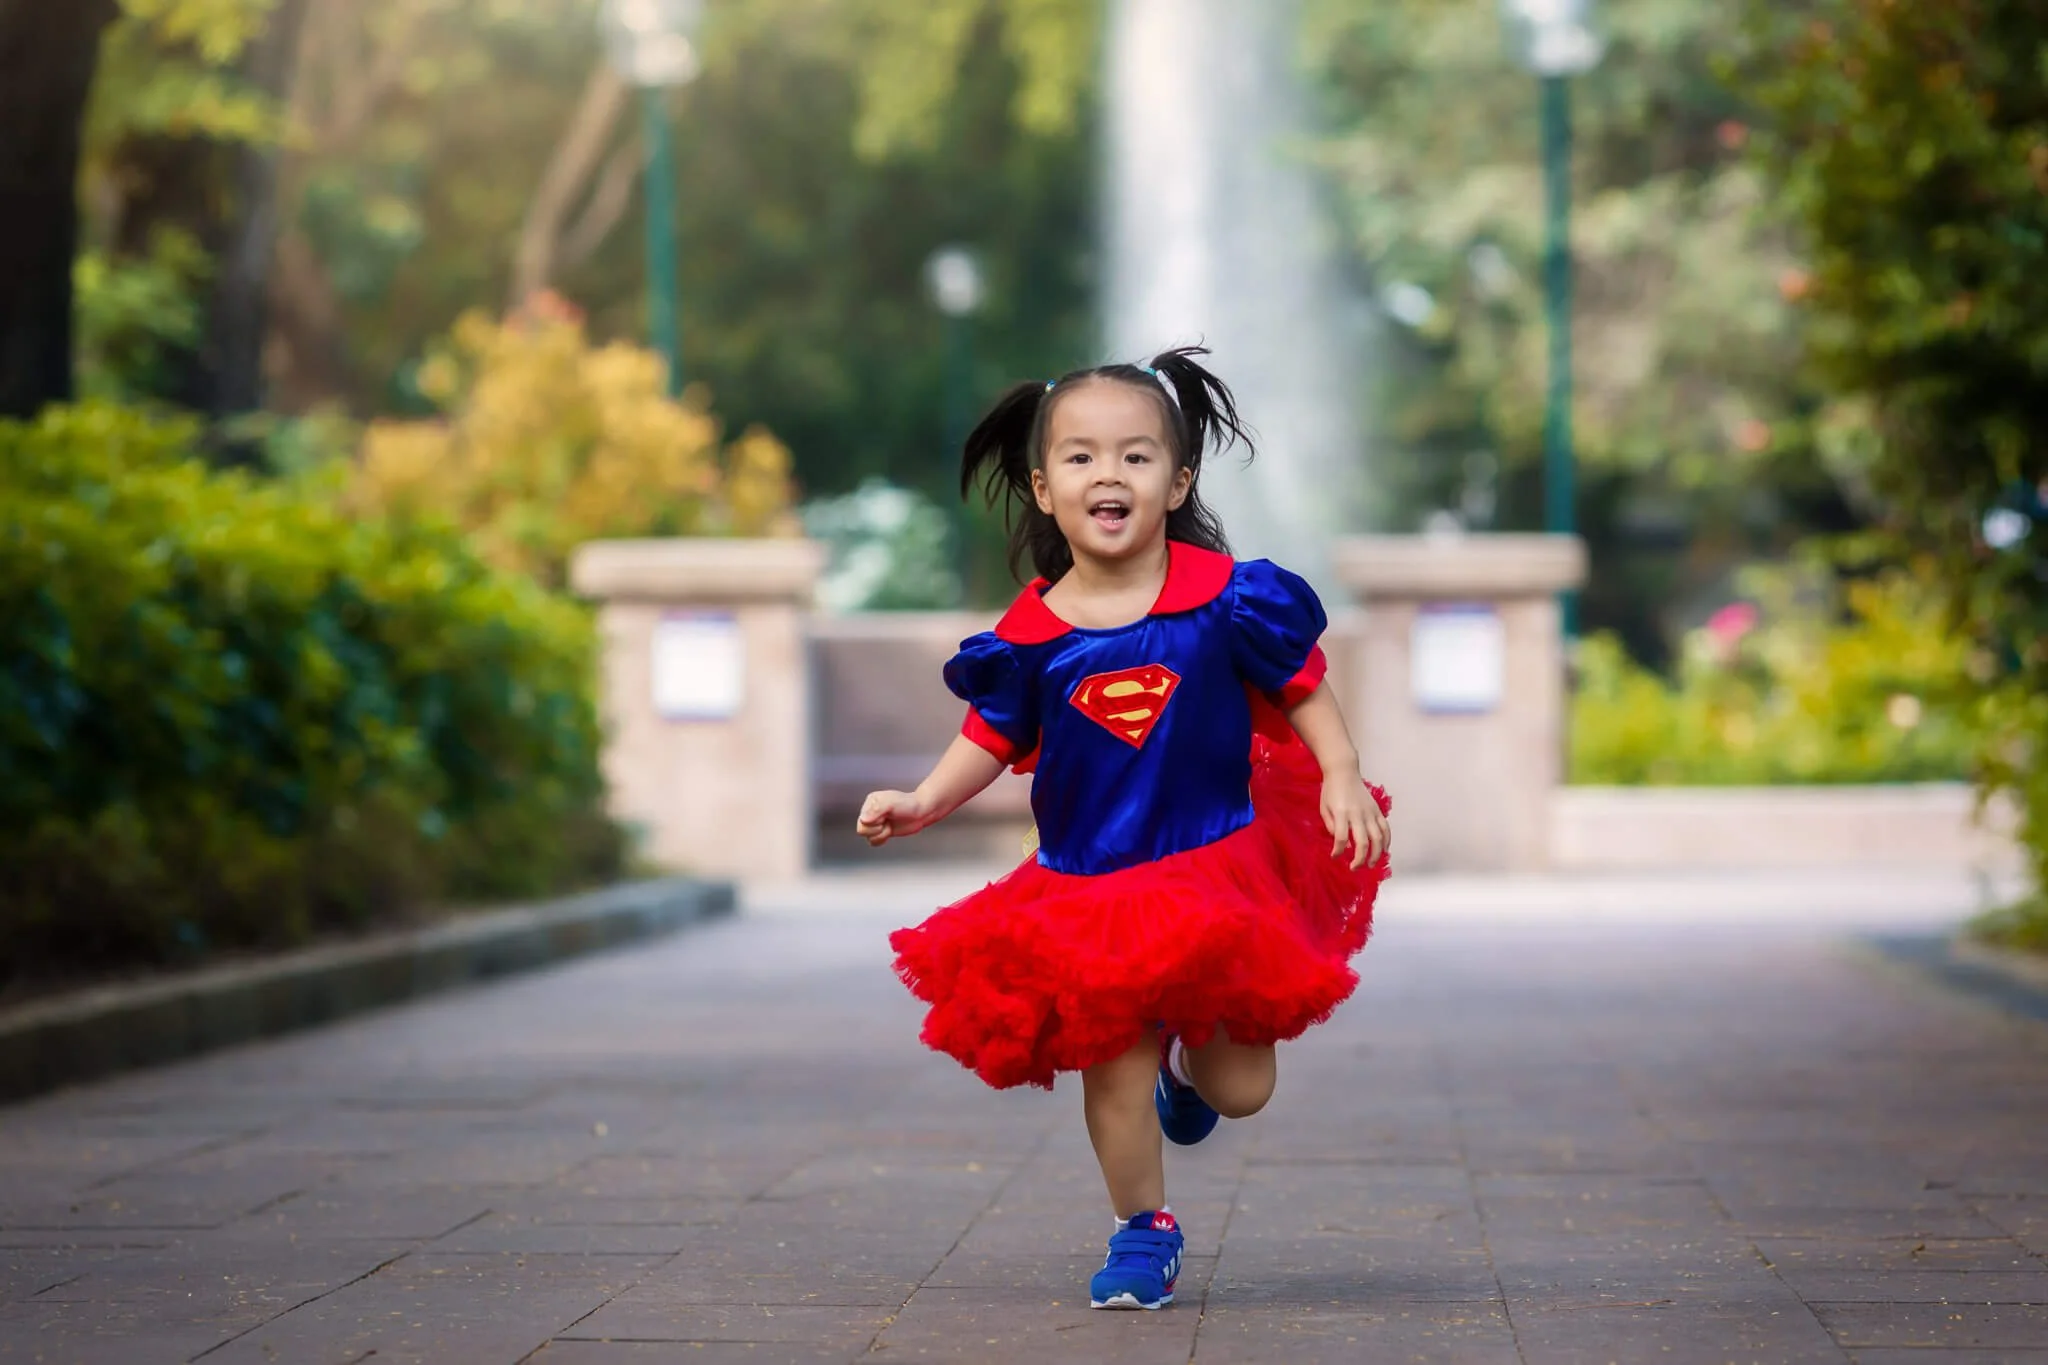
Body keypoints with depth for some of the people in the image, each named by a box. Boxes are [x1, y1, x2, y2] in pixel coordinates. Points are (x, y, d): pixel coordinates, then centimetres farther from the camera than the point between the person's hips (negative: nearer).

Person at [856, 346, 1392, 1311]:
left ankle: (1191, 1060, 43)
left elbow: (1301, 686, -1)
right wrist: (923, 804, -11)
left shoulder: (1225, 598, -11)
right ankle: (1143, 1231, 22)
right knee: (1114, 1071, -1)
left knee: (1239, 1087, 6)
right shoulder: (1030, 636, -8)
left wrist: (1342, 777, -12)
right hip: (1087, 884, 0)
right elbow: (992, 737, 3)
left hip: (1219, 863, 0)